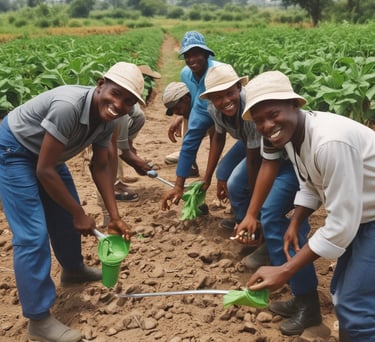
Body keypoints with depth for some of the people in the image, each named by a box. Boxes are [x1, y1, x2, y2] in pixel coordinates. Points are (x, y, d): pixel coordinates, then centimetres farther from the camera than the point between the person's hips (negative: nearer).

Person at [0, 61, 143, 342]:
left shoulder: (108, 119, -11)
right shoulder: (68, 106, -37)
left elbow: (100, 167, 0)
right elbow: (45, 170, -32)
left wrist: (115, 217, -6)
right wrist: (80, 214, -22)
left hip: (45, 152, 8)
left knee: (65, 216, 18)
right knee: (33, 234, -11)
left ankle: (73, 270, 45)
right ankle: (39, 319, 1)